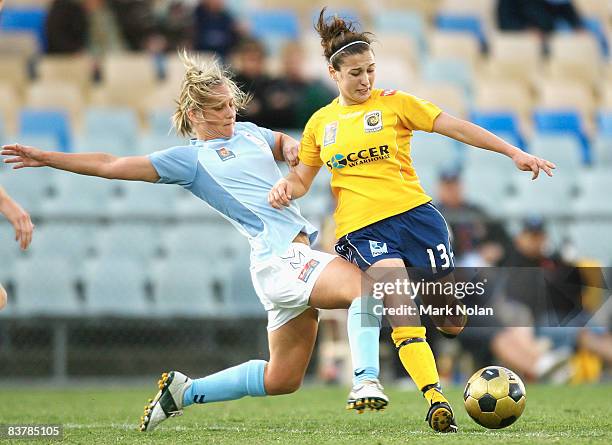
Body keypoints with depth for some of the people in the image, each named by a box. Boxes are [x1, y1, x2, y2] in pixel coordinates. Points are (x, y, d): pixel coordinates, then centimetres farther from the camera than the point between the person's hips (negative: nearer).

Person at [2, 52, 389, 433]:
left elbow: (284, 143, 40)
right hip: (280, 257, -8)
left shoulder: (248, 132, 20)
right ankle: (365, 382, -40)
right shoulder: (190, 159, 1)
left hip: (298, 254, 8)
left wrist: (291, 148, 15)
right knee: (369, 284, -28)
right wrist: (46, 158, 0)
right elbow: (111, 166, 1)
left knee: (282, 379, 11)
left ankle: (184, 391, 20)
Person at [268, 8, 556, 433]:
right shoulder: (320, 123, 12)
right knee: (394, 287, -29)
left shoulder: (394, 103, 5)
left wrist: (513, 152, -8)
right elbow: (303, 177, 22)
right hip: (361, 227, 0)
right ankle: (436, 400, -34)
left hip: (413, 212, 0)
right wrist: (285, 186, -3)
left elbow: (455, 126, -1)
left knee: (452, 323, -1)